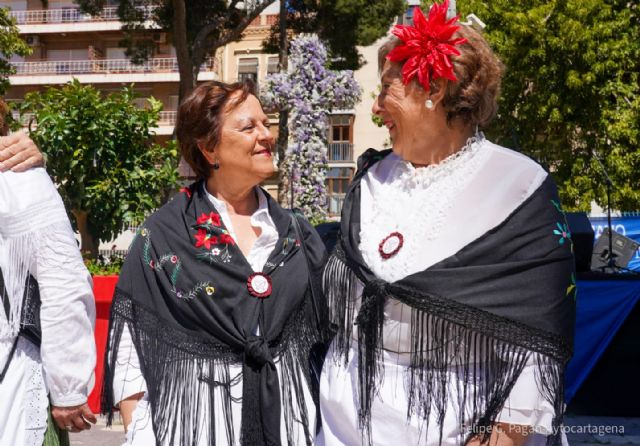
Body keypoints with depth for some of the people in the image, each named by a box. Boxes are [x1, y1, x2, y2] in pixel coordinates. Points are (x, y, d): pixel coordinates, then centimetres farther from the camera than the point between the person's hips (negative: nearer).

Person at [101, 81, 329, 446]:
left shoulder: (294, 232, 6)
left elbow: (321, 337, 10)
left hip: (286, 415, 3)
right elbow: (130, 341, -5)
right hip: (195, 417, -3)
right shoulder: (163, 236, -5)